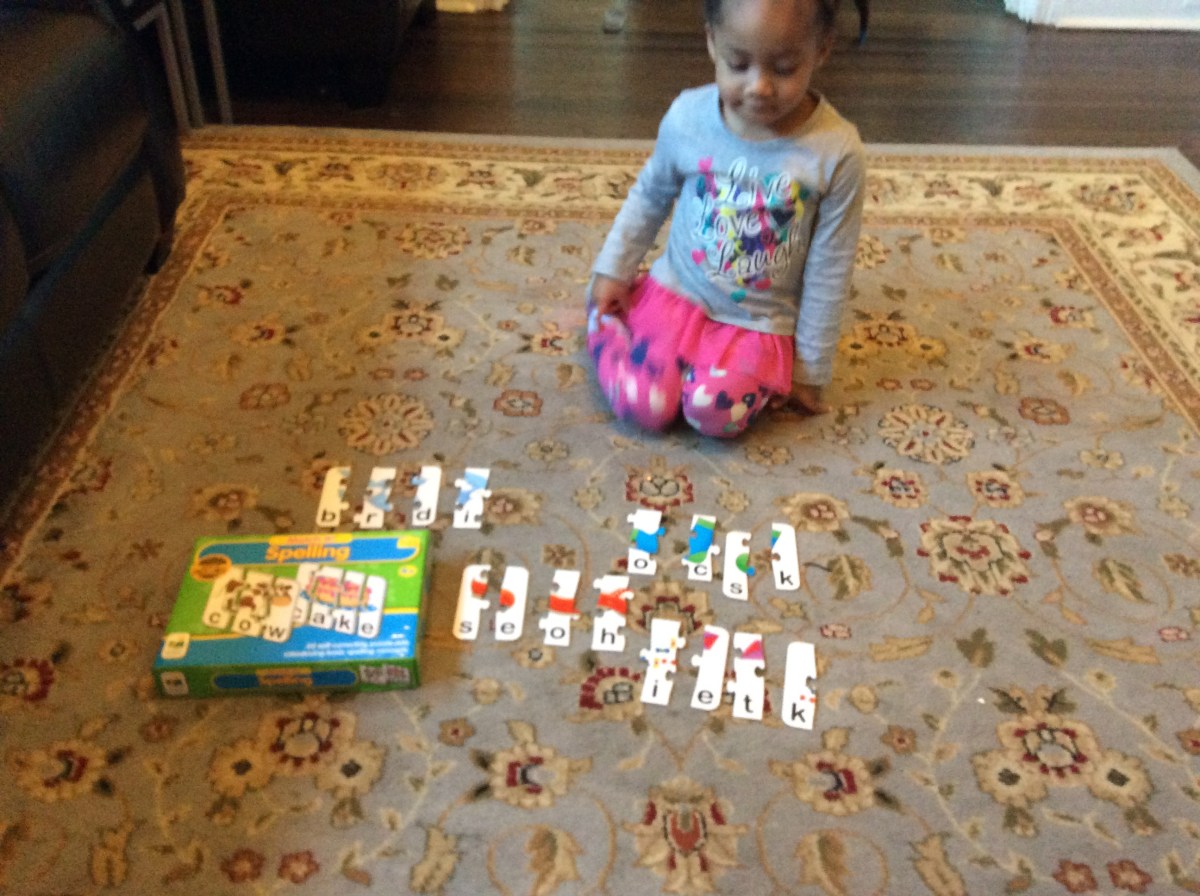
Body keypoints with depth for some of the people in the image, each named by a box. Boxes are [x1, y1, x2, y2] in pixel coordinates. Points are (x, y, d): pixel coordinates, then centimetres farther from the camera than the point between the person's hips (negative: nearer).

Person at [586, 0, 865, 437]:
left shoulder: (837, 153, -19)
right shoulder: (687, 116, -13)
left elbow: (828, 275, -9)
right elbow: (650, 195, 8)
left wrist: (810, 371, -2)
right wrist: (613, 271, 7)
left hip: (759, 323, -1)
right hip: (677, 289, 2)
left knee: (715, 412, -27)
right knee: (644, 405, -15)